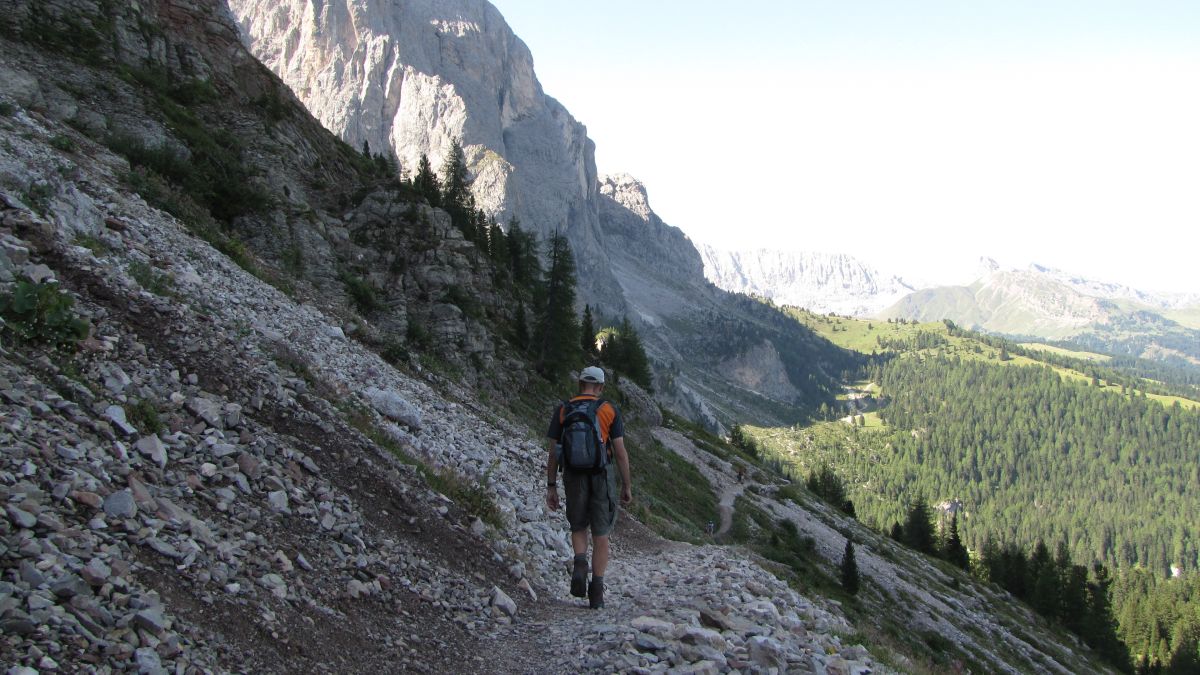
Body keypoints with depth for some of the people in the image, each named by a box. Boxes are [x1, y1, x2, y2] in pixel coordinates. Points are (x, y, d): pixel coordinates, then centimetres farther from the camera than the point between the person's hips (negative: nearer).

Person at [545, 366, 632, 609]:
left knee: (578, 528, 21)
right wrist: (626, 486, 6)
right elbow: (620, 452, -3)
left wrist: (551, 487, 8)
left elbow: (553, 452, 2)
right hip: (603, 476, -1)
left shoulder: (562, 410, 3)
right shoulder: (610, 410, 0)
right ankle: (597, 592, 8)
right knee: (600, 536, 9)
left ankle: (580, 562, -8)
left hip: (574, 477, 1)